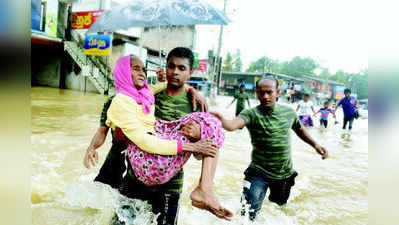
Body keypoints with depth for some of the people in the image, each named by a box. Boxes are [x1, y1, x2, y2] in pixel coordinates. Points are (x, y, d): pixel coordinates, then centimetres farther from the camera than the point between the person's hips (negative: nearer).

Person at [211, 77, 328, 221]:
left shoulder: (289, 112, -2)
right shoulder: (251, 114, -18)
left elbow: (300, 130, 18)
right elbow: (233, 125, -38)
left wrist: (315, 145, 12)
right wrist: (221, 120, -59)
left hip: (285, 173, 4)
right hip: (259, 173, -4)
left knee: (280, 203, 26)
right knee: (248, 215, -10)